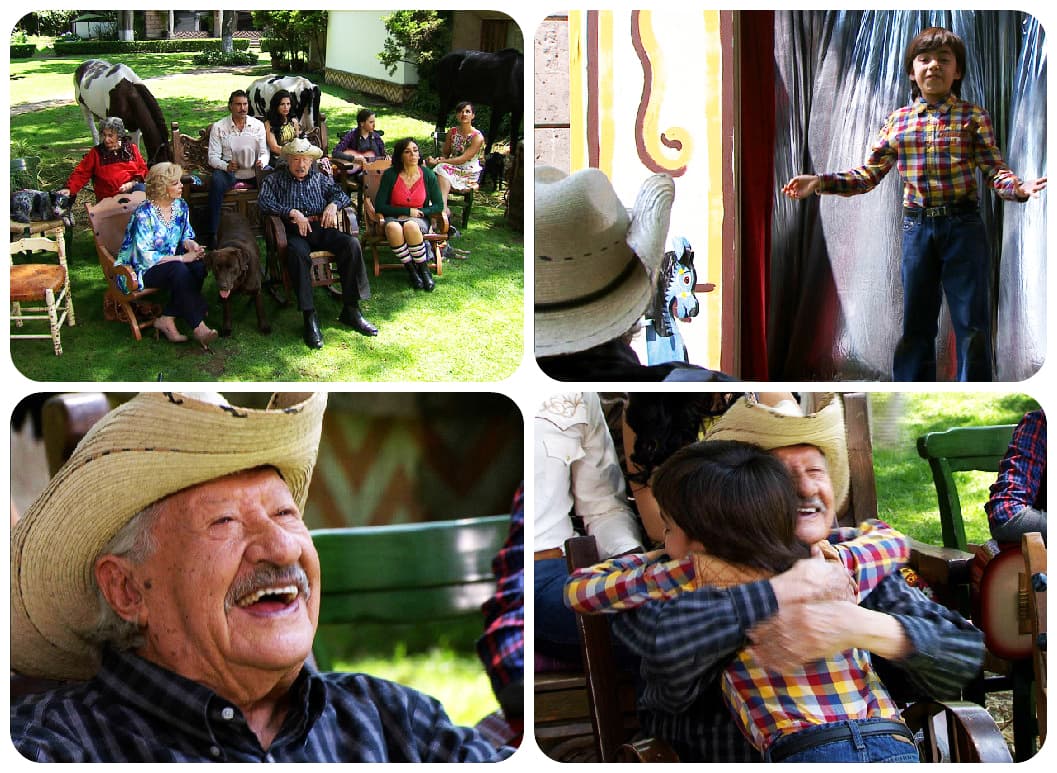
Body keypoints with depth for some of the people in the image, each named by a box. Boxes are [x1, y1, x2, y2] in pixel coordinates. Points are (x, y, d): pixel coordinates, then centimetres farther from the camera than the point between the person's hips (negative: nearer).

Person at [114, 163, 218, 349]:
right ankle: (198, 327, -33)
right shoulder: (144, 214, -21)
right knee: (179, 270, -34)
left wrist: (191, 244, -15)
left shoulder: (180, 205, 1)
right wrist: (182, 258, -24)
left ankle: (167, 319, -19)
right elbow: (145, 256, -24)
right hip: (143, 269, -7)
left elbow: (185, 236, 11)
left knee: (199, 266, -23)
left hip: (170, 261, 7)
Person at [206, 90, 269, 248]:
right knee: (216, 180, -36)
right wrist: (226, 166, -23)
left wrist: (262, 162, -17)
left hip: (253, 171, 2)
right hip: (229, 171, -2)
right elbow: (213, 156, -1)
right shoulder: (219, 127, 4)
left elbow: (264, 152, 8)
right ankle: (213, 233, -33)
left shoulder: (258, 125, 10)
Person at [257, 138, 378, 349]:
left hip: (321, 228, 3)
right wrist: (293, 212, -13)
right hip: (294, 231, -3)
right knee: (297, 252, -39)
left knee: (352, 244, -26)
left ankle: (350, 310, -21)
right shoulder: (275, 180, 15)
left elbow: (342, 194, 19)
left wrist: (333, 204, -4)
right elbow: (264, 202, -2)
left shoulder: (320, 178, 25)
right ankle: (310, 317, -41)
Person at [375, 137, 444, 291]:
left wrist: (418, 213, -10)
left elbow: (439, 206, 4)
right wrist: (407, 211, -12)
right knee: (392, 227, -38)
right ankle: (411, 271, -24)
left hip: (419, 220, 0)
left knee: (410, 226, -38)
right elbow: (379, 206, -6)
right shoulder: (390, 175, -4)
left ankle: (424, 270, -22)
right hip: (394, 217, 0)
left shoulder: (428, 175, 0)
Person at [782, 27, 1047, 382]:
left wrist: (1020, 188, -26)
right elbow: (867, 175, 7)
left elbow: (995, 172, -4)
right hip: (917, 228, 3)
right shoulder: (898, 120, 8)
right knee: (915, 324, 9)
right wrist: (818, 182, -4)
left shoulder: (973, 117, 1)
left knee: (972, 323, -1)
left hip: (963, 227, -2)